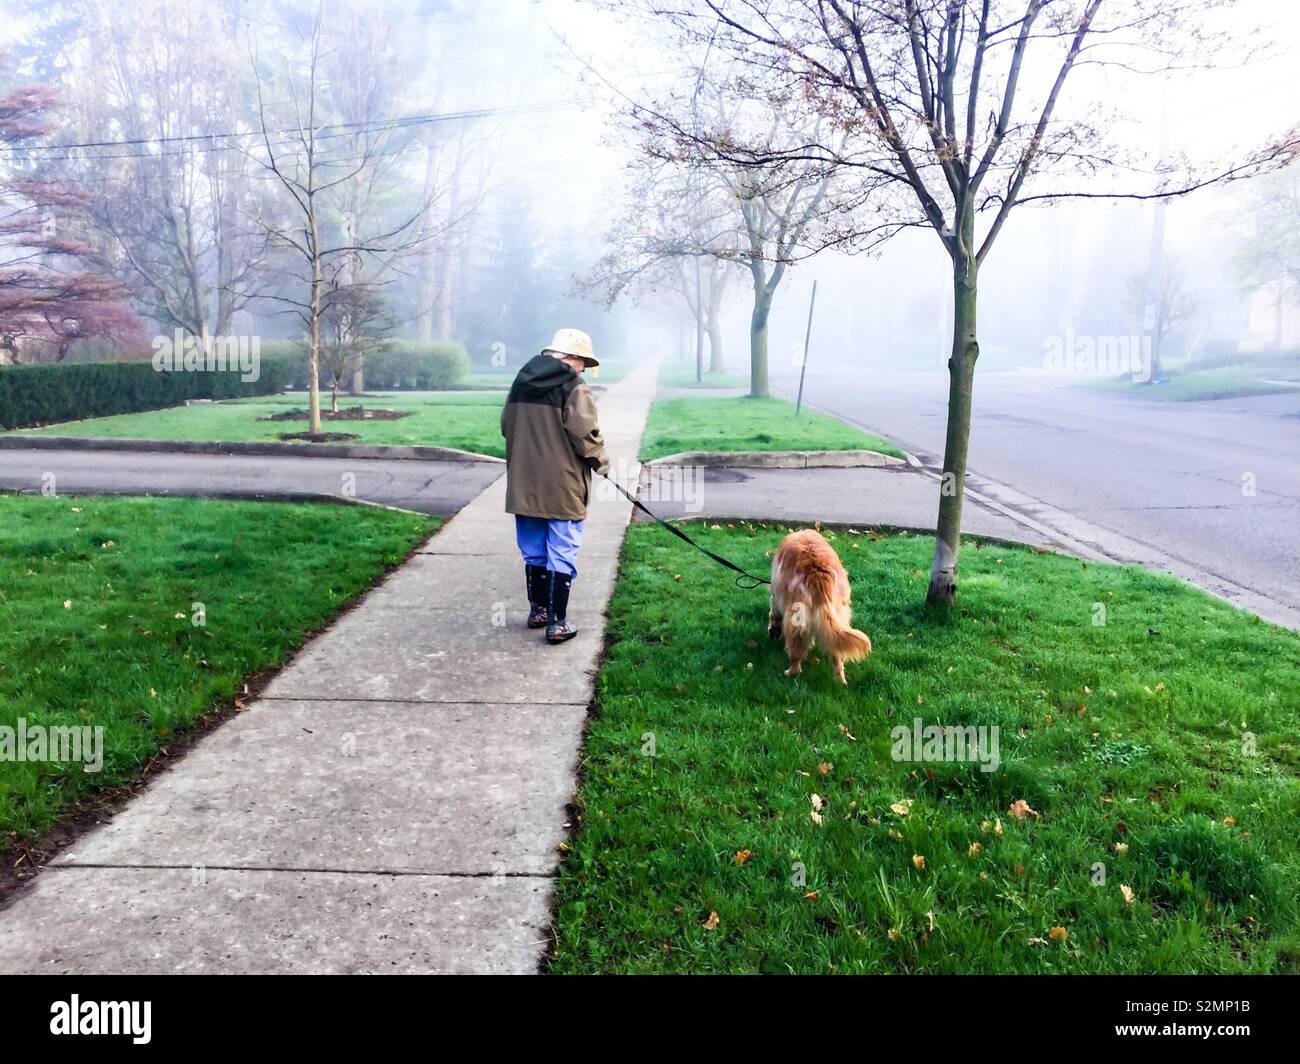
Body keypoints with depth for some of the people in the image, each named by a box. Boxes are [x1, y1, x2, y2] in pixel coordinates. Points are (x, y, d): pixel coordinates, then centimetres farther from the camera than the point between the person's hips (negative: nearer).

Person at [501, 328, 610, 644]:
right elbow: (584, 433, -19)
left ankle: (538, 609, 30)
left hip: (525, 486, 7)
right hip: (563, 489, -6)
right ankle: (557, 622, 1)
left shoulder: (521, 384, 10)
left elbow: (506, 426, 16)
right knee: (562, 555, 0)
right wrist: (600, 459, -2)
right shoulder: (574, 389, -12)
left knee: (534, 551, 18)